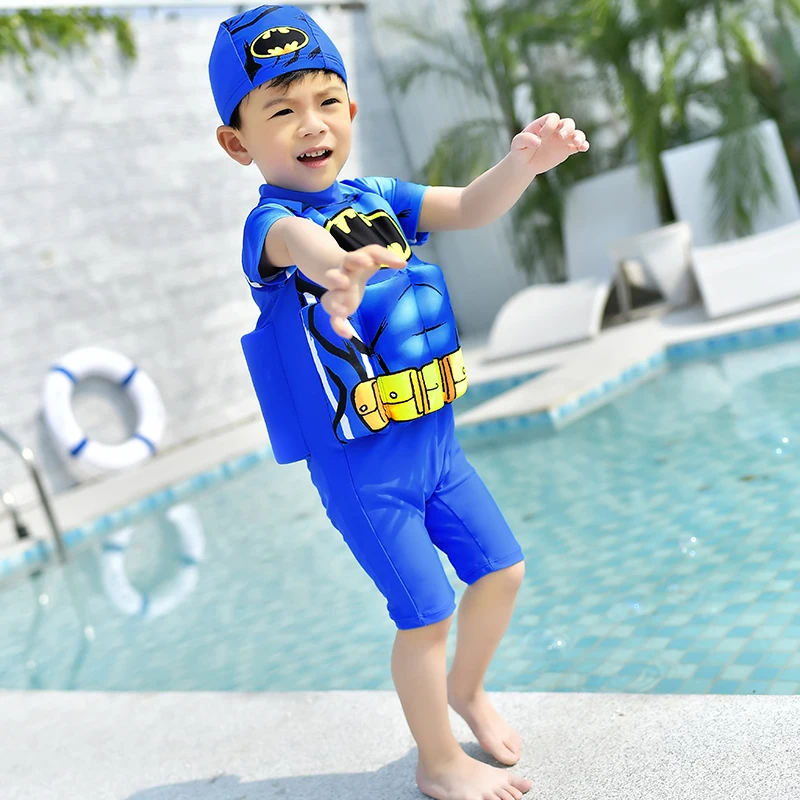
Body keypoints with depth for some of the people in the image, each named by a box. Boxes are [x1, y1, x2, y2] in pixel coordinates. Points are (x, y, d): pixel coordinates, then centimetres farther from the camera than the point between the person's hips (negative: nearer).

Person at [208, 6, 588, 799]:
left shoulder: (376, 196, 3)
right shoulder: (270, 220, -17)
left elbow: (469, 207, -6)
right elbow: (296, 238, -41)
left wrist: (524, 159, -28)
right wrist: (326, 261, -66)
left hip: (434, 441, 7)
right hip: (362, 469, -6)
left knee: (501, 569, 15)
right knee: (426, 614, 1)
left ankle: (466, 689, 44)